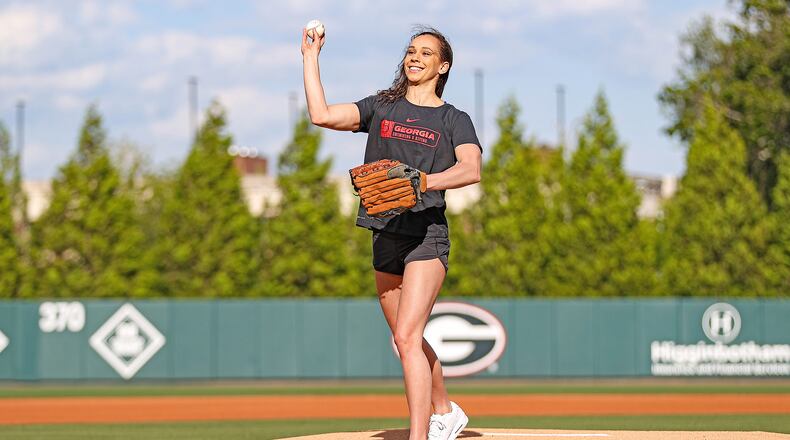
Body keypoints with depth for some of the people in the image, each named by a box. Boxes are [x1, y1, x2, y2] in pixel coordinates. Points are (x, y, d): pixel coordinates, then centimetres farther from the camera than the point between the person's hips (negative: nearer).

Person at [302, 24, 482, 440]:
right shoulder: (381, 106, 12)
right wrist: (310, 58, 2)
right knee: (406, 340, 16)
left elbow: (471, 169, -16)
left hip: (426, 233, -5)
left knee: (407, 337, -19)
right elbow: (321, 115, -2)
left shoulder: (454, 120, 2)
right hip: (385, 236, 5)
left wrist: (424, 181, -31)